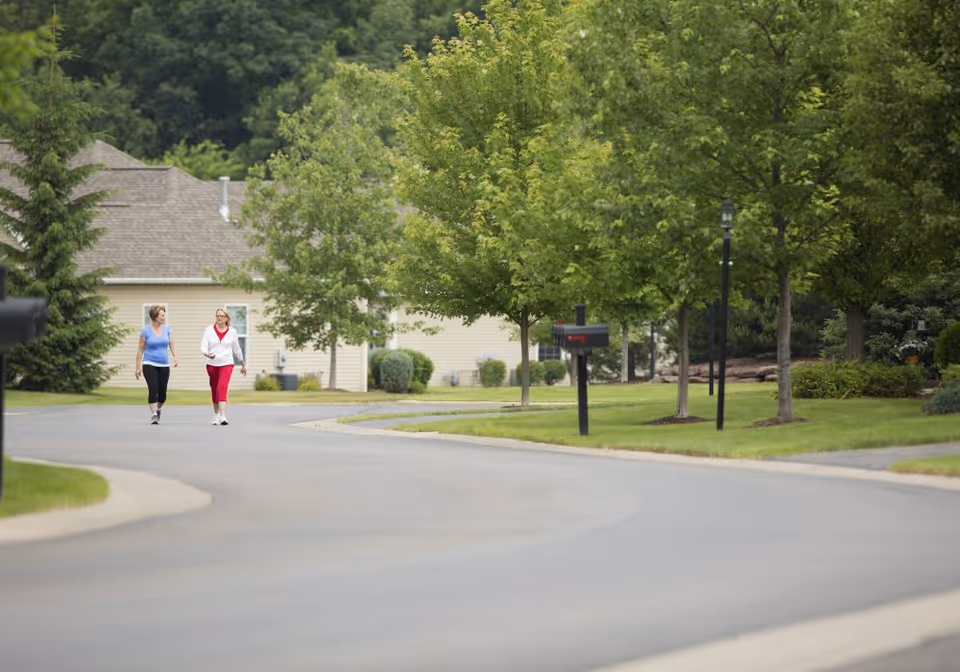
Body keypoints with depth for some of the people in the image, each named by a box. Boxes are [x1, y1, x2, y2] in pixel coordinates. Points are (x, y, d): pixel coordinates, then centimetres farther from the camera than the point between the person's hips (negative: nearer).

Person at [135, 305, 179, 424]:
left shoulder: (167, 329, 5)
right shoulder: (146, 331, -4)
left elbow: (172, 344, -2)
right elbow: (140, 349, 2)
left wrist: (175, 357, -20)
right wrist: (138, 367, 2)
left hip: (164, 365, 3)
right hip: (149, 364, -3)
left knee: (162, 392, 4)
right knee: (153, 389, -17)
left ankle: (158, 409, 33)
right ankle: (153, 415, -13)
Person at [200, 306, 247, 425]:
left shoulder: (232, 331, 2)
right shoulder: (209, 330, 1)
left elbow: (237, 349, 14)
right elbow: (203, 347, -6)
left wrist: (243, 364, 21)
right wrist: (207, 354, -28)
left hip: (227, 364, -2)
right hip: (212, 365, 2)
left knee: (222, 389, -20)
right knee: (214, 391, 13)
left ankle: (223, 417, -28)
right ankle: (216, 415, 30)